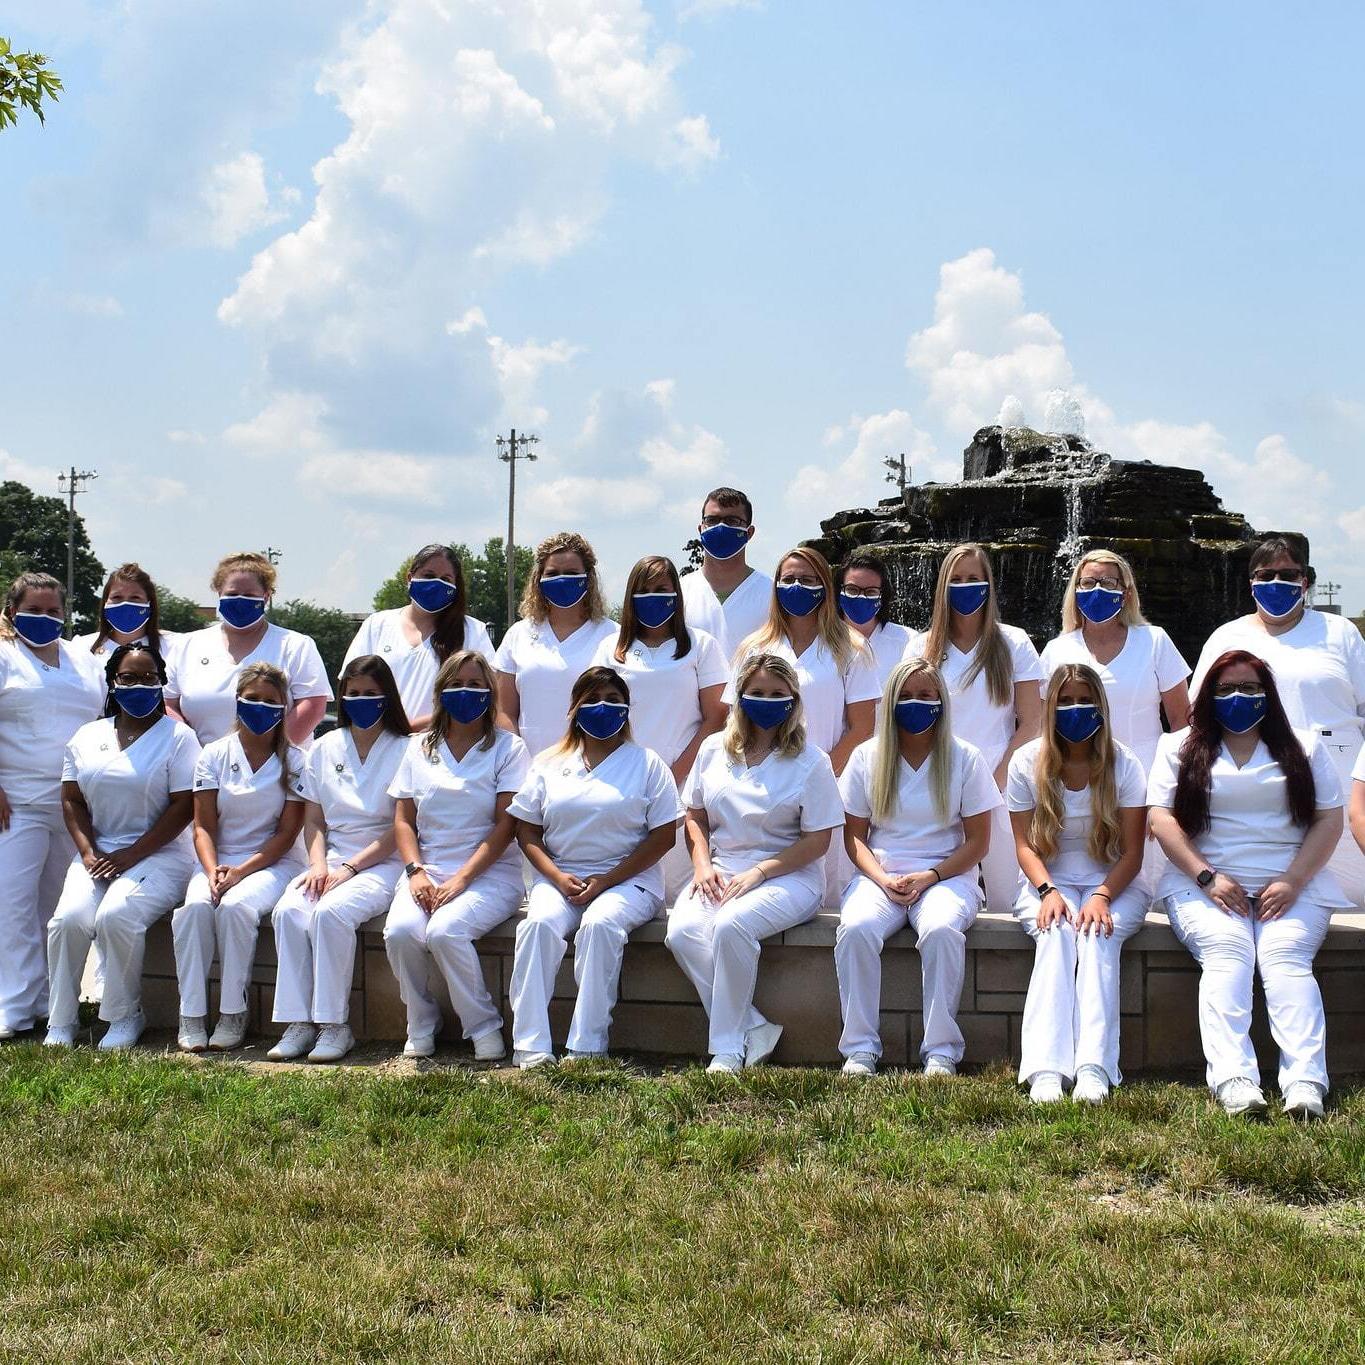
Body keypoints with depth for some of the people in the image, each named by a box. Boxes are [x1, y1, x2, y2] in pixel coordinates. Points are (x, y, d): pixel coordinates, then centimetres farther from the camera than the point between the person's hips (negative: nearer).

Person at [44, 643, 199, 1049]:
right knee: (70, 917, -23)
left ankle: (125, 1016, -8)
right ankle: (60, 1022, -6)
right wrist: (89, 853, -6)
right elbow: (72, 801, 12)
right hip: (97, 853, 4)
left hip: (159, 853, -4)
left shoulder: (177, 736, 0)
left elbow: (183, 807, -7)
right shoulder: (87, 737, 14)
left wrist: (130, 856, -13)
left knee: (115, 916, -29)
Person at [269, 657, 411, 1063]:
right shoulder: (324, 748, 14)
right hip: (331, 860, 4)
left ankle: (334, 1025, -23)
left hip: (381, 863, -4)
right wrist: (319, 865, -6)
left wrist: (348, 868, -13)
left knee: (330, 912, -31)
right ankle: (298, 1023, -21)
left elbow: (400, 829, -6)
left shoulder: (404, 750, 0)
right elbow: (314, 821, 14)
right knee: (287, 911, -25)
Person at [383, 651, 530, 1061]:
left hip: (489, 873, -3)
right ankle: (421, 1026, -3)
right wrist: (415, 871, -7)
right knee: (400, 931, -27)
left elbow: (506, 826, -5)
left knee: (444, 930, -31)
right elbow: (403, 820, 12)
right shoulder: (420, 748, 15)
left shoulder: (508, 749, 3)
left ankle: (484, 1027, -11)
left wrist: (461, 879, -15)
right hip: (427, 869, 3)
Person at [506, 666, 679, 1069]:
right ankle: (530, 1047, -30)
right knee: (539, 923, -29)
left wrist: (606, 881, -11)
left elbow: (663, 836, -1)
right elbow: (527, 831, 10)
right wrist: (558, 878, -9)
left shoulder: (647, 763, 7)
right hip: (559, 878, 2)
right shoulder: (549, 764, 15)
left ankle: (587, 1047, -30)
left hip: (627, 880, -2)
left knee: (599, 924, -34)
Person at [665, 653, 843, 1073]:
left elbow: (817, 840, -5)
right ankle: (754, 1028, -19)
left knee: (730, 924, -34)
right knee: (681, 931, -26)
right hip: (720, 874, 4)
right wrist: (702, 864, -1)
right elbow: (695, 815, 18)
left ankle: (728, 1049, -20)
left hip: (788, 877, -4)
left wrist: (757, 873, -14)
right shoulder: (714, 749, 11)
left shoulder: (811, 760, -1)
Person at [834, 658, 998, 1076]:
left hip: (946, 874, -1)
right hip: (880, 874, 1)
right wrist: (883, 879, -11)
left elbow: (977, 841, 2)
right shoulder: (867, 757, 8)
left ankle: (941, 1052, -26)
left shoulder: (965, 758, 3)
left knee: (942, 929, -35)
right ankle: (860, 1049, -23)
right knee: (855, 928, -31)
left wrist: (930, 877, -13)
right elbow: (854, 836, 8)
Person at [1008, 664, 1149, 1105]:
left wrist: (1102, 897, -23)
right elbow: (1025, 845, -2)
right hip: (1049, 883, 0)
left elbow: (1132, 852, -5)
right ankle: (1045, 1069, -44)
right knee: (1055, 934, -33)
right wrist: (1047, 891, -21)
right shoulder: (1027, 763, -1)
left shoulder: (1123, 764, -3)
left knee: (1098, 935, -33)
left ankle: (1094, 1068, -44)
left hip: (1113, 884, 0)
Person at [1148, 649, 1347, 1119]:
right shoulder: (1180, 748, 15)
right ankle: (1233, 1082, -44)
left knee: (1285, 956, -27)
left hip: (1293, 884, 1)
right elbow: (1162, 819, 4)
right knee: (1227, 953, -29)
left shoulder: (1303, 747, 18)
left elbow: (1330, 819, 9)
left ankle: (1304, 1082, -42)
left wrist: (1293, 881, -7)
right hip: (1205, 883, -1)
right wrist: (1208, 877, -9)